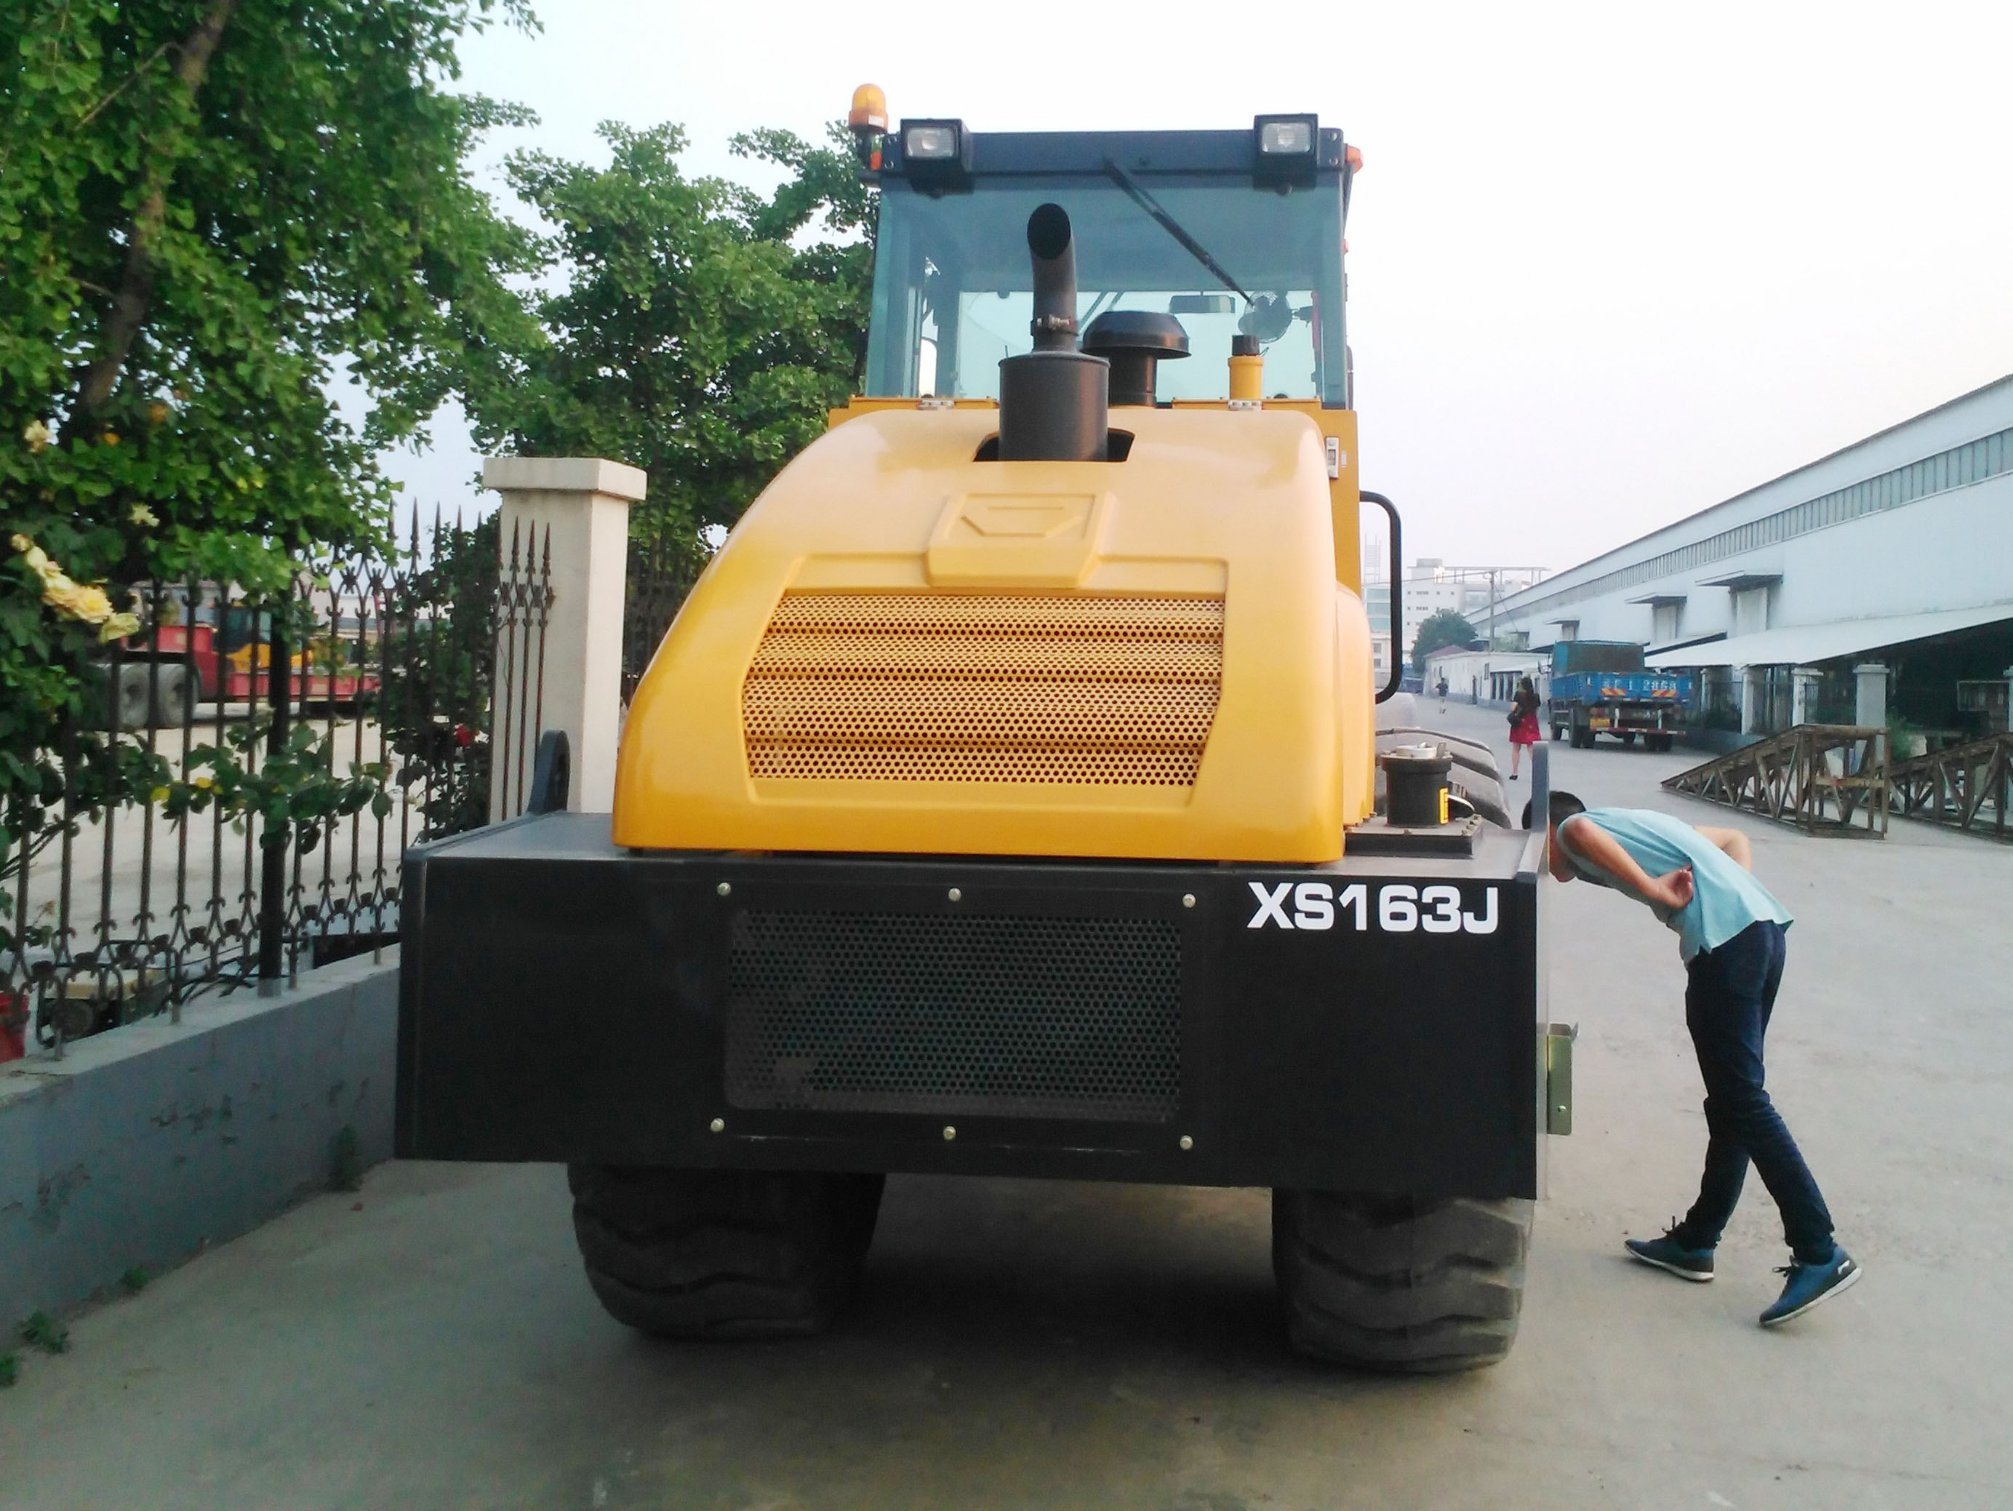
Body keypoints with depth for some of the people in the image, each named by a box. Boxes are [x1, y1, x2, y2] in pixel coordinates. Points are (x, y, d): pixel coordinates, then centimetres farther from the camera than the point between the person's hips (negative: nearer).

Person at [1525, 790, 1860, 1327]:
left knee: (1742, 1101, -8)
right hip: (1763, 925, 9)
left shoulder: (1569, 829, 9)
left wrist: (1654, 889, -12)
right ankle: (1695, 1241, 21)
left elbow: (1584, 831, -18)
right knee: (1730, 1099, 12)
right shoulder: (1629, 823, 32)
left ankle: (1819, 1254, -10)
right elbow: (1736, 839, 32)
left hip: (1724, 939, -9)